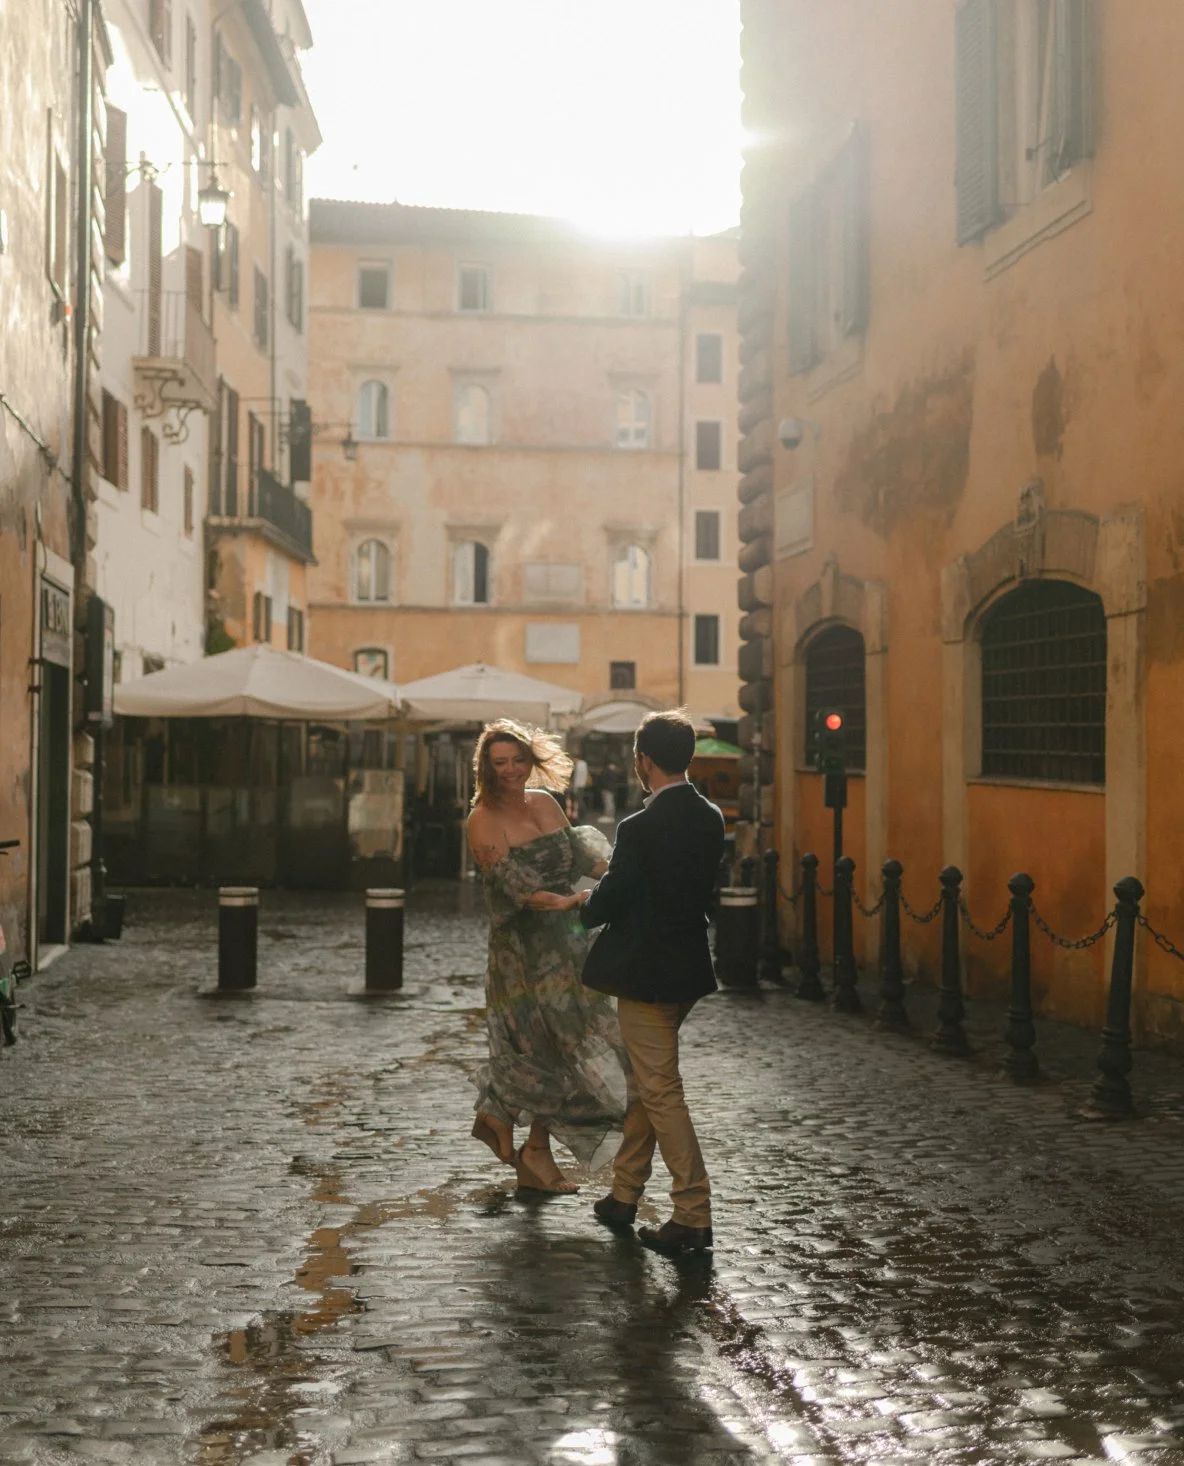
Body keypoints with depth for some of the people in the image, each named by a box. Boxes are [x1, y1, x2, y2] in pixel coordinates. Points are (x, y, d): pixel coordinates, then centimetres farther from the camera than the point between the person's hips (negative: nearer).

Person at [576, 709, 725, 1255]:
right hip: (689, 966, 8)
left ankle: (694, 1214, 1)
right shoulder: (710, 818, 3)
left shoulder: (640, 828, -21)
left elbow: (608, 903, -14)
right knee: (646, 1082, 20)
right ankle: (624, 1194, 32)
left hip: (646, 974, -8)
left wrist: (584, 906, 9)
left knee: (661, 1091, -1)